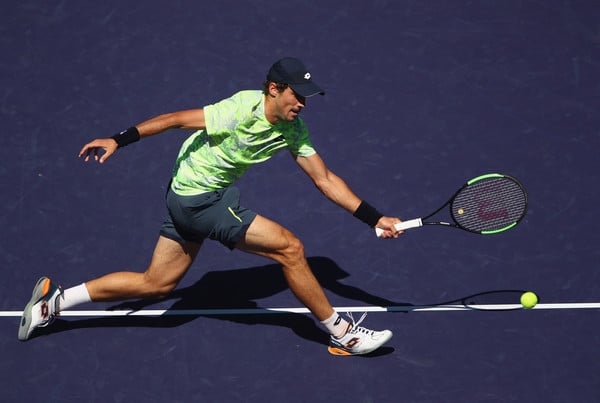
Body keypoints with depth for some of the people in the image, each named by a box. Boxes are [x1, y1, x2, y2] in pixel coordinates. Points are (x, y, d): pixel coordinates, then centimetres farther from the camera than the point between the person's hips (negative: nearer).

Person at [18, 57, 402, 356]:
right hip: (200, 198, -9)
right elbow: (176, 119, -19)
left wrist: (375, 218, -2)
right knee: (289, 247, -12)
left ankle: (56, 298, 22)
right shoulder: (243, 109, -23)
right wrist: (118, 140, -20)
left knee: (156, 285, 16)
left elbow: (325, 179, 3)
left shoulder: (292, 130, 0)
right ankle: (342, 333, -1)